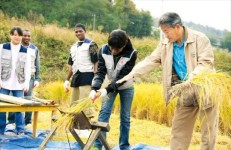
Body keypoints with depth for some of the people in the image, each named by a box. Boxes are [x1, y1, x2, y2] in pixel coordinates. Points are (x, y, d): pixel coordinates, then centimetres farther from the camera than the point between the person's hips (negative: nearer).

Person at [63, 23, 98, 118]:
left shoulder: (91, 44, -2)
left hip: (87, 76, -8)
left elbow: (96, 63, -7)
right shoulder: (73, 47, 19)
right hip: (76, 77, 8)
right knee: (73, 104, 11)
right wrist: (67, 80, 19)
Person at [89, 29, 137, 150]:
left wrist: (107, 90, -41)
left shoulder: (131, 54, -29)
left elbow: (122, 77, -31)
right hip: (110, 85, 2)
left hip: (126, 87, -1)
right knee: (104, 112, -8)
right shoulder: (103, 50, -22)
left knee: (125, 117, 2)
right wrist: (94, 89, -39)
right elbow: (100, 72, -23)